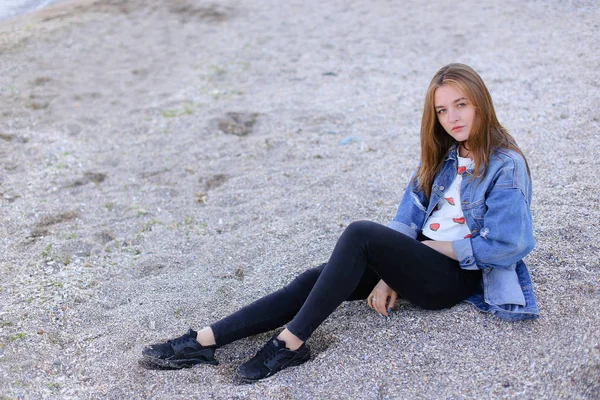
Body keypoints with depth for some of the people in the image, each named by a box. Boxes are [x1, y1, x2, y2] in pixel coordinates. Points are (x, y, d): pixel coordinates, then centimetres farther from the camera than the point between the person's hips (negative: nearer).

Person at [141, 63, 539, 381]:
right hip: (419, 259, 7)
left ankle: (290, 343, -27)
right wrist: (389, 272, -7)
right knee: (314, 279, -14)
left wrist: (438, 245, -8)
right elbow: (408, 218, 7)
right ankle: (205, 341, -20)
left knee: (360, 233, -31)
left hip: (455, 276, -7)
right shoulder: (443, 155, 12)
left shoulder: (506, 166, -10)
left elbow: (506, 246, -14)